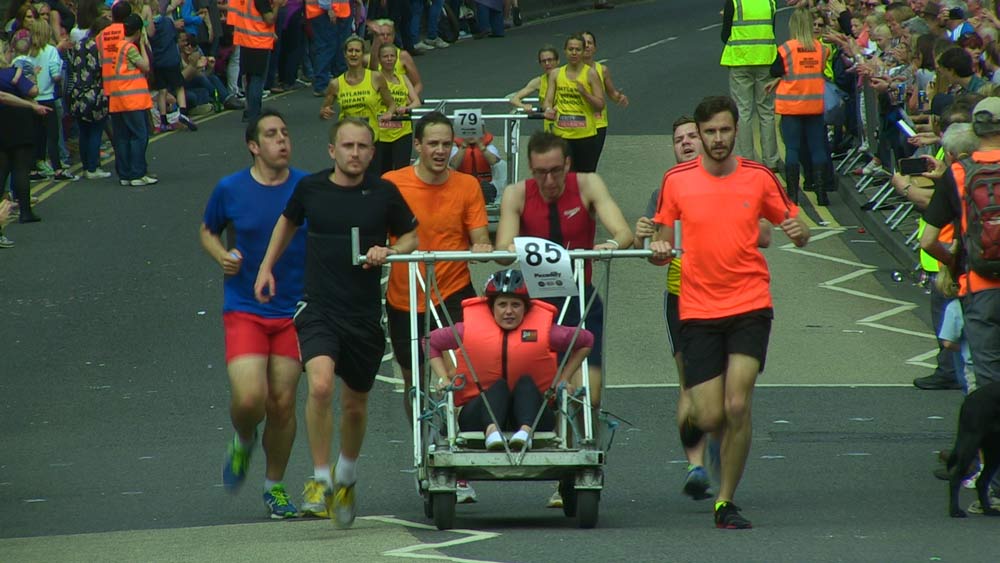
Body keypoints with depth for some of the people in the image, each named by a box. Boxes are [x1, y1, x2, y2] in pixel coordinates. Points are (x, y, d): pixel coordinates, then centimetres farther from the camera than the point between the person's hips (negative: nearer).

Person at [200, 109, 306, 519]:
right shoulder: (230, 190, -3)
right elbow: (207, 231, 14)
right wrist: (221, 255, -7)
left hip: (294, 311, 1)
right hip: (244, 310, -1)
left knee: (282, 404, 2)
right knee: (248, 399, -16)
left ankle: (275, 486, 22)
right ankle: (243, 442, 20)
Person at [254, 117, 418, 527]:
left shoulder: (384, 194, -1)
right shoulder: (310, 188, 1)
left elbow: (410, 236, 12)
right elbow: (289, 221, 22)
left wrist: (389, 252, -8)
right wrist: (267, 266, 19)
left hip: (364, 314, 1)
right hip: (318, 309, -1)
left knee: (355, 404, 12)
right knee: (320, 385, -25)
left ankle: (346, 478, 38)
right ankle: (320, 480, -15)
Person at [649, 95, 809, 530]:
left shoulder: (759, 178, 1)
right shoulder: (677, 181, 1)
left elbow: (795, 229, 10)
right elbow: (662, 232, 10)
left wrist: (798, 231, -14)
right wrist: (660, 248, -13)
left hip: (749, 305, 0)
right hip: (698, 310, 0)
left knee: (737, 407, -13)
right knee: (710, 415, -4)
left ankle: (726, 502, 1)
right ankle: (693, 416, 36)